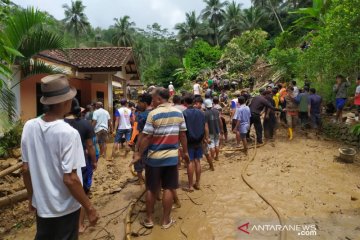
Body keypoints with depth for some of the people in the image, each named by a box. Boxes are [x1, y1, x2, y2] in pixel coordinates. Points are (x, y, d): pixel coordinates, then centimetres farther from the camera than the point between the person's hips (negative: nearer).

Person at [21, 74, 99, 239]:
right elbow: (70, 179, -24)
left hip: (41, 204, 5)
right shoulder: (68, 133, -25)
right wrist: (89, 208, -12)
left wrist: (31, 197, 15)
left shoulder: (29, 127, -9)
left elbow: (26, 169, 0)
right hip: (65, 208, -5)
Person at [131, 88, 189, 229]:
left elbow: (147, 137, -13)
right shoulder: (178, 113, 1)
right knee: (169, 188, 11)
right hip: (172, 156, 3)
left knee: (151, 189, 12)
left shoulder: (153, 114, -13)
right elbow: (183, 134, 5)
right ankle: (166, 220, 21)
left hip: (155, 157, -3)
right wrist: (185, 152, 15)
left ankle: (149, 219, 25)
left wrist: (139, 154, -2)